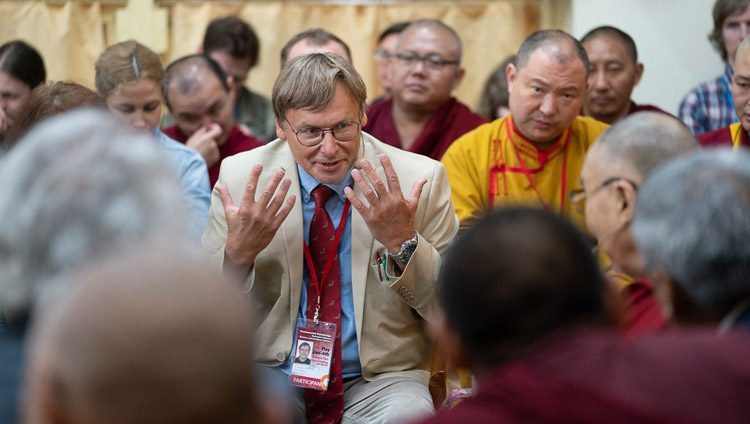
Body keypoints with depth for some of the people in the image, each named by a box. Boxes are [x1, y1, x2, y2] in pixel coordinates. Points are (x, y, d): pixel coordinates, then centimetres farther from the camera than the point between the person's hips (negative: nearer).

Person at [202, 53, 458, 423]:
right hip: (273, 374, 1)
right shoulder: (240, 177, 0)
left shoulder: (421, 179, -3)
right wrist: (238, 252, -18)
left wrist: (404, 243, -19)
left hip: (380, 376, 0)